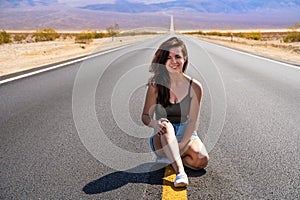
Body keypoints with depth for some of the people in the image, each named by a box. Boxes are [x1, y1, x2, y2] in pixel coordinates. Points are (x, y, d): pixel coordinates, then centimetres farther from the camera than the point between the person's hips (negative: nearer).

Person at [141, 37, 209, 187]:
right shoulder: (156, 85, -8)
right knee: (166, 126, -35)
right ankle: (180, 171, -40)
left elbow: (193, 121, -9)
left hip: (186, 134, 2)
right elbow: (145, 116, -3)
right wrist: (154, 123, -28)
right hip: (162, 139, -1)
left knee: (201, 160, -26)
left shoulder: (194, 87, -7)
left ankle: (170, 157, 2)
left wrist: (182, 144, -23)